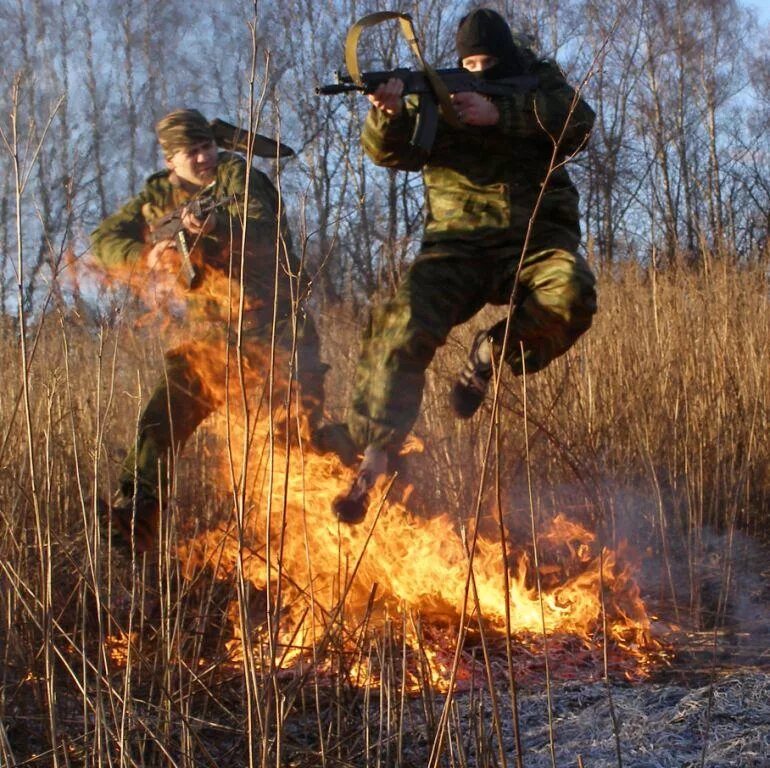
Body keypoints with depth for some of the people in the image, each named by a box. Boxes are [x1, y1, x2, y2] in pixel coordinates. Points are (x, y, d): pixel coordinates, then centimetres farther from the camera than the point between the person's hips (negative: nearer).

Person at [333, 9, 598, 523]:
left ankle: (491, 352, -7)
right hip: (460, 242, 0)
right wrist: (390, 113, -30)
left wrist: (499, 115, -22)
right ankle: (376, 455, -22)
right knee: (406, 322, -24)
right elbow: (391, 152, -6)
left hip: (537, 237, 0)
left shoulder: (540, 84, 10)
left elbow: (578, 123, -12)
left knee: (572, 296, -33)